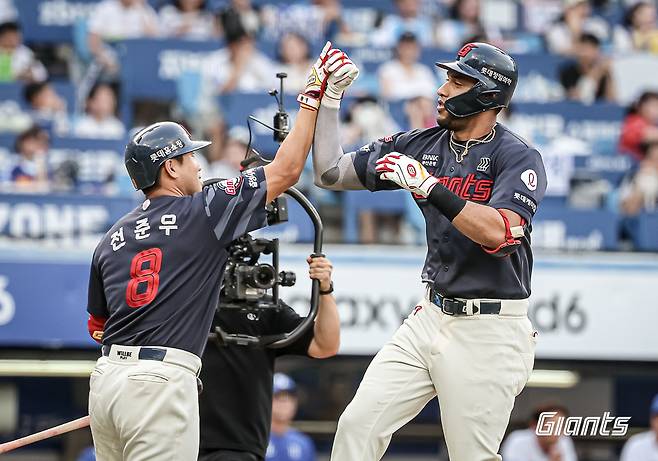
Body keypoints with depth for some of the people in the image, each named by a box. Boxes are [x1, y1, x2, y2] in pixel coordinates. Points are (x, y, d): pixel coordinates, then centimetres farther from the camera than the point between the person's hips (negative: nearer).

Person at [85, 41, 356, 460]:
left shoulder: (112, 239, 16)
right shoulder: (201, 212, 0)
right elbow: (286, 171, 4)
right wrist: (314, 95, 10)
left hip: (106, 378, 7)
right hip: (161, 381, -7)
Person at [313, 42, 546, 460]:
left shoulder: (519, 158, -10)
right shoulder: (423, 145, 8)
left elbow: (499, 233, -26)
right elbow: (331, 173, 11)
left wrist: (429, 186, -29)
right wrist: (327, 100, 1)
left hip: (490, 331, -6)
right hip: (431, 317, 6)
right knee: (358, 424, -4)